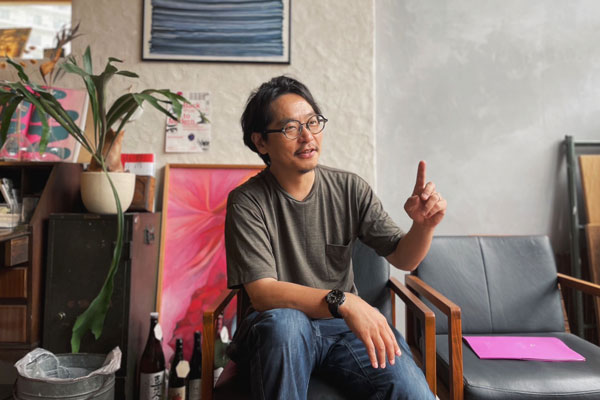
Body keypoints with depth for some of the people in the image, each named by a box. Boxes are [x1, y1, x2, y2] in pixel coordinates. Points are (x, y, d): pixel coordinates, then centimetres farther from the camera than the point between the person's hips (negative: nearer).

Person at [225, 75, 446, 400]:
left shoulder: (349, 189, 0)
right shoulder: (247, 202, -11)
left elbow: (403, 258, 2)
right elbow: (262, 293, -20)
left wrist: (423, 226, -21)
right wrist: (341, 301, -33)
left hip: (347, 325, 2)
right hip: (279, 333, -1)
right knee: (285, 320, -35)